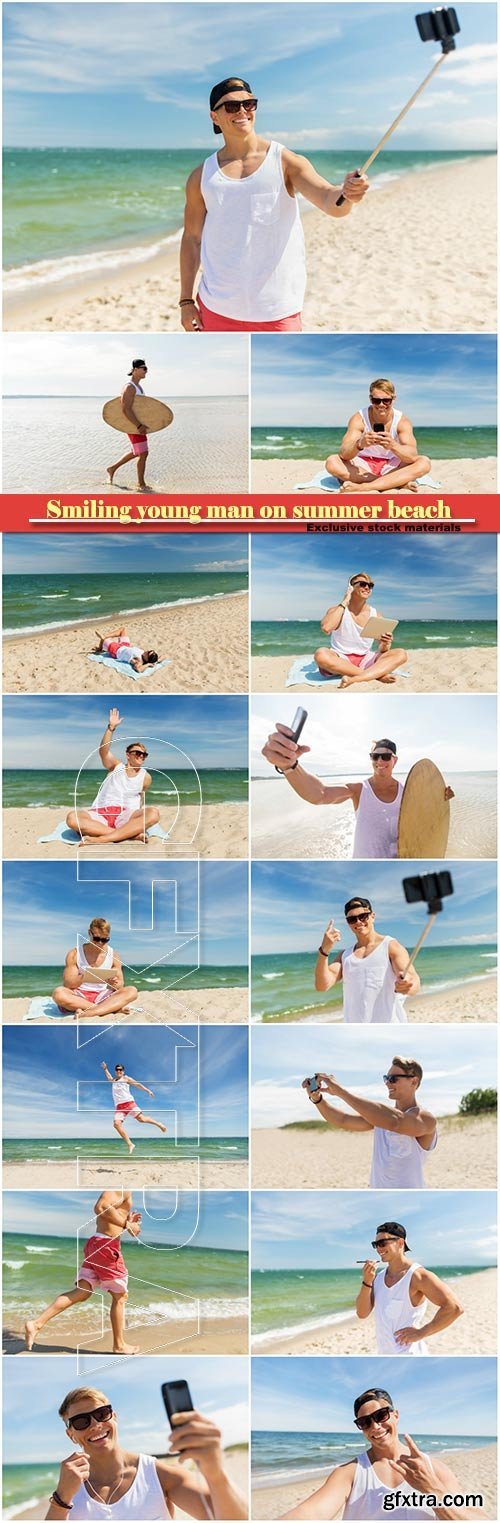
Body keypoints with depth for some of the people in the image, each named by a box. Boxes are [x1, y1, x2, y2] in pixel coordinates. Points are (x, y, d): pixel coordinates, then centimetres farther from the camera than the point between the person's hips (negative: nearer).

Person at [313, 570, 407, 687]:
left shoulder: (375, 615, 6)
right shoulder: (337, 610, -2)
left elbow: (382, 651, 7)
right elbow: (326, 629, -26)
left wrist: (385, 644, -19)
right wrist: (344, 602, -15)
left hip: (365, 660, 3)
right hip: (339, 661, -3)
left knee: (401, 654, -19)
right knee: (321, 654, -37)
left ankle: (355, 679, -36)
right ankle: (377, 674, -29)